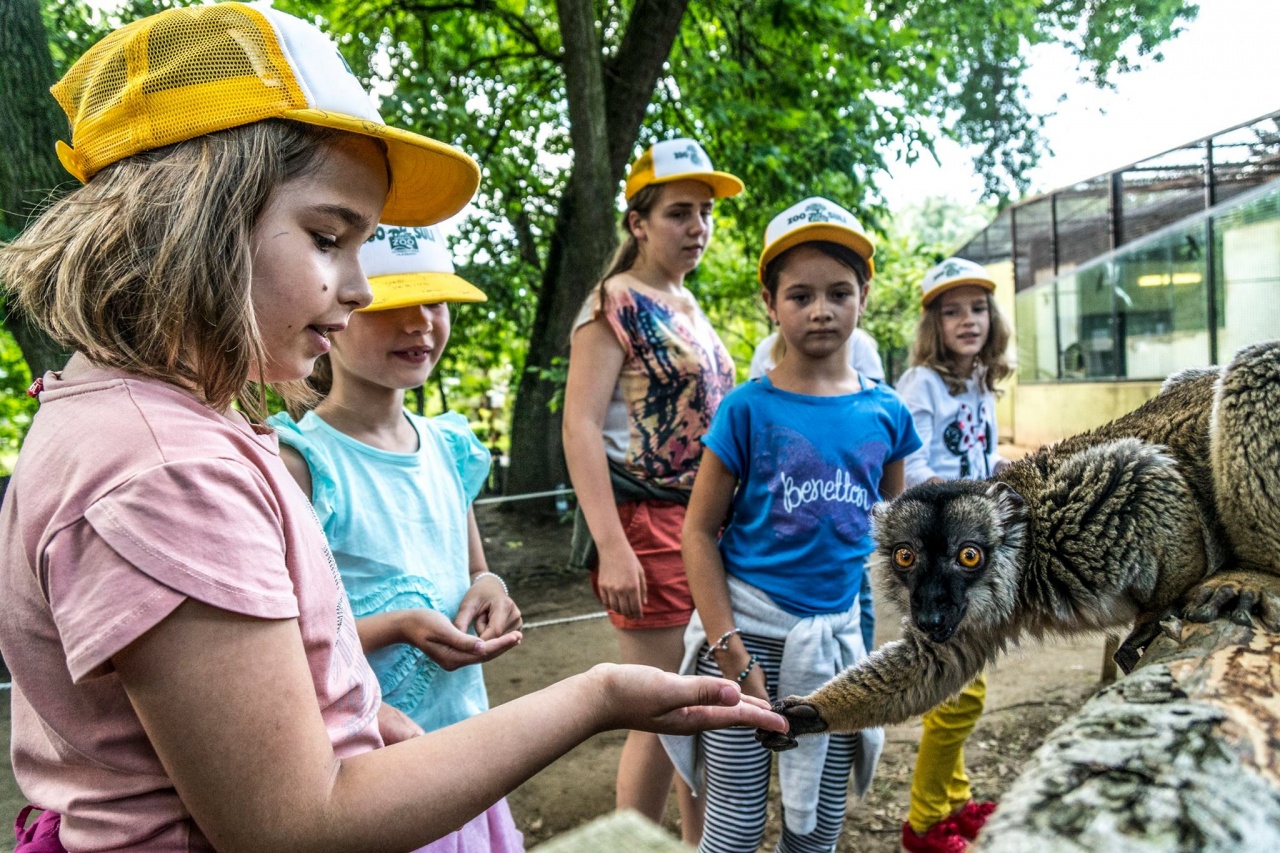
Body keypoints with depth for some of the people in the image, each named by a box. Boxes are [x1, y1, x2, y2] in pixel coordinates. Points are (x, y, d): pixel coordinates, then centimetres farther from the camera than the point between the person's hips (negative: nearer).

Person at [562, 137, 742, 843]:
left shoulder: (690, 307, 14)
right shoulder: (614, 303, -8)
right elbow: (580, 427, -15)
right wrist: (611, 547, -22)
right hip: (646, 523, -8)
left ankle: (702, 843, 32)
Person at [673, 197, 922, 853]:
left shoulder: (885, 411, 2)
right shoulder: (748, 408, -9)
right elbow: (699, 531, -7)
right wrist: (729, 649, -13)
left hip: (838, 634, 4)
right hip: (751, 631, -3)